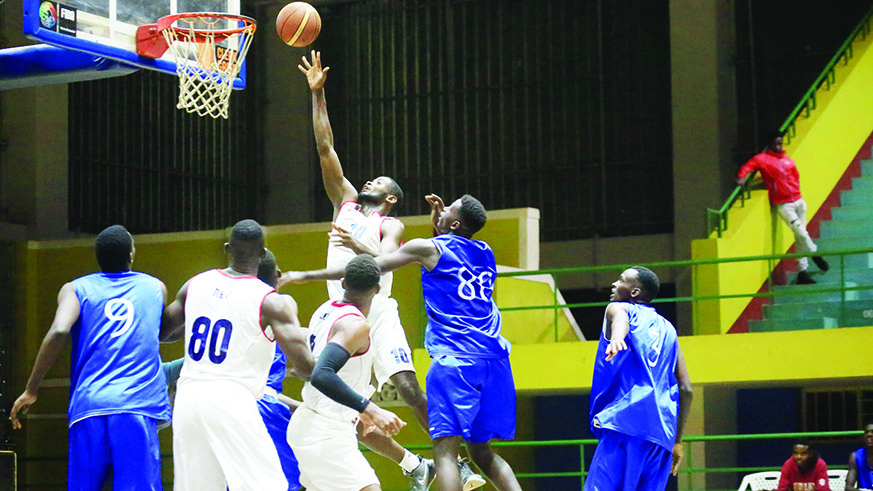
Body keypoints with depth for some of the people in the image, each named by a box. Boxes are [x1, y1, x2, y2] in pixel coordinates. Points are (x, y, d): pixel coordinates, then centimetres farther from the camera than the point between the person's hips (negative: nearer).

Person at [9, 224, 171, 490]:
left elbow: (59, 332, -7)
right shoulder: (156, 288, 17)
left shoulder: (75, 289, 11)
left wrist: (31, 390, -1)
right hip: (138, 407, -1)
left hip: (88, 407, 1)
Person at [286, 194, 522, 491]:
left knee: (445, 449, -11)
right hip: (494, 358, 7)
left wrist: (307, 276, 12)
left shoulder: (428, 249, 2)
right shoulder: (485, 253, 18)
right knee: (481, 451, 14)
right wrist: (438, 225, 32)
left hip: (454, 360, -6)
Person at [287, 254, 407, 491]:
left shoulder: (325, 310, 9)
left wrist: (356, 410, 33)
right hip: (324, 433, -10)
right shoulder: (356, 325, -18)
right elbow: (322, 376, -31)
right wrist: (370, 409, -34)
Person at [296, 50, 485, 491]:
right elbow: (324, 148, 15)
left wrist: (358, 246, -29)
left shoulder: (391, 226, 8)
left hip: (377, 310, -4)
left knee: (409, 390, -17)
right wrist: (317, 94, 10)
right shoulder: (344, 201, 20)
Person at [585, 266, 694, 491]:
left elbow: (620, 316, -17)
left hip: (626, 423, -6)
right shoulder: (667, 329, 26)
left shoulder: (619, 308, 11)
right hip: (661, 432, 6)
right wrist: (677, 440, 26)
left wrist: (616, 337, -40)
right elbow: (686, 390, 21)